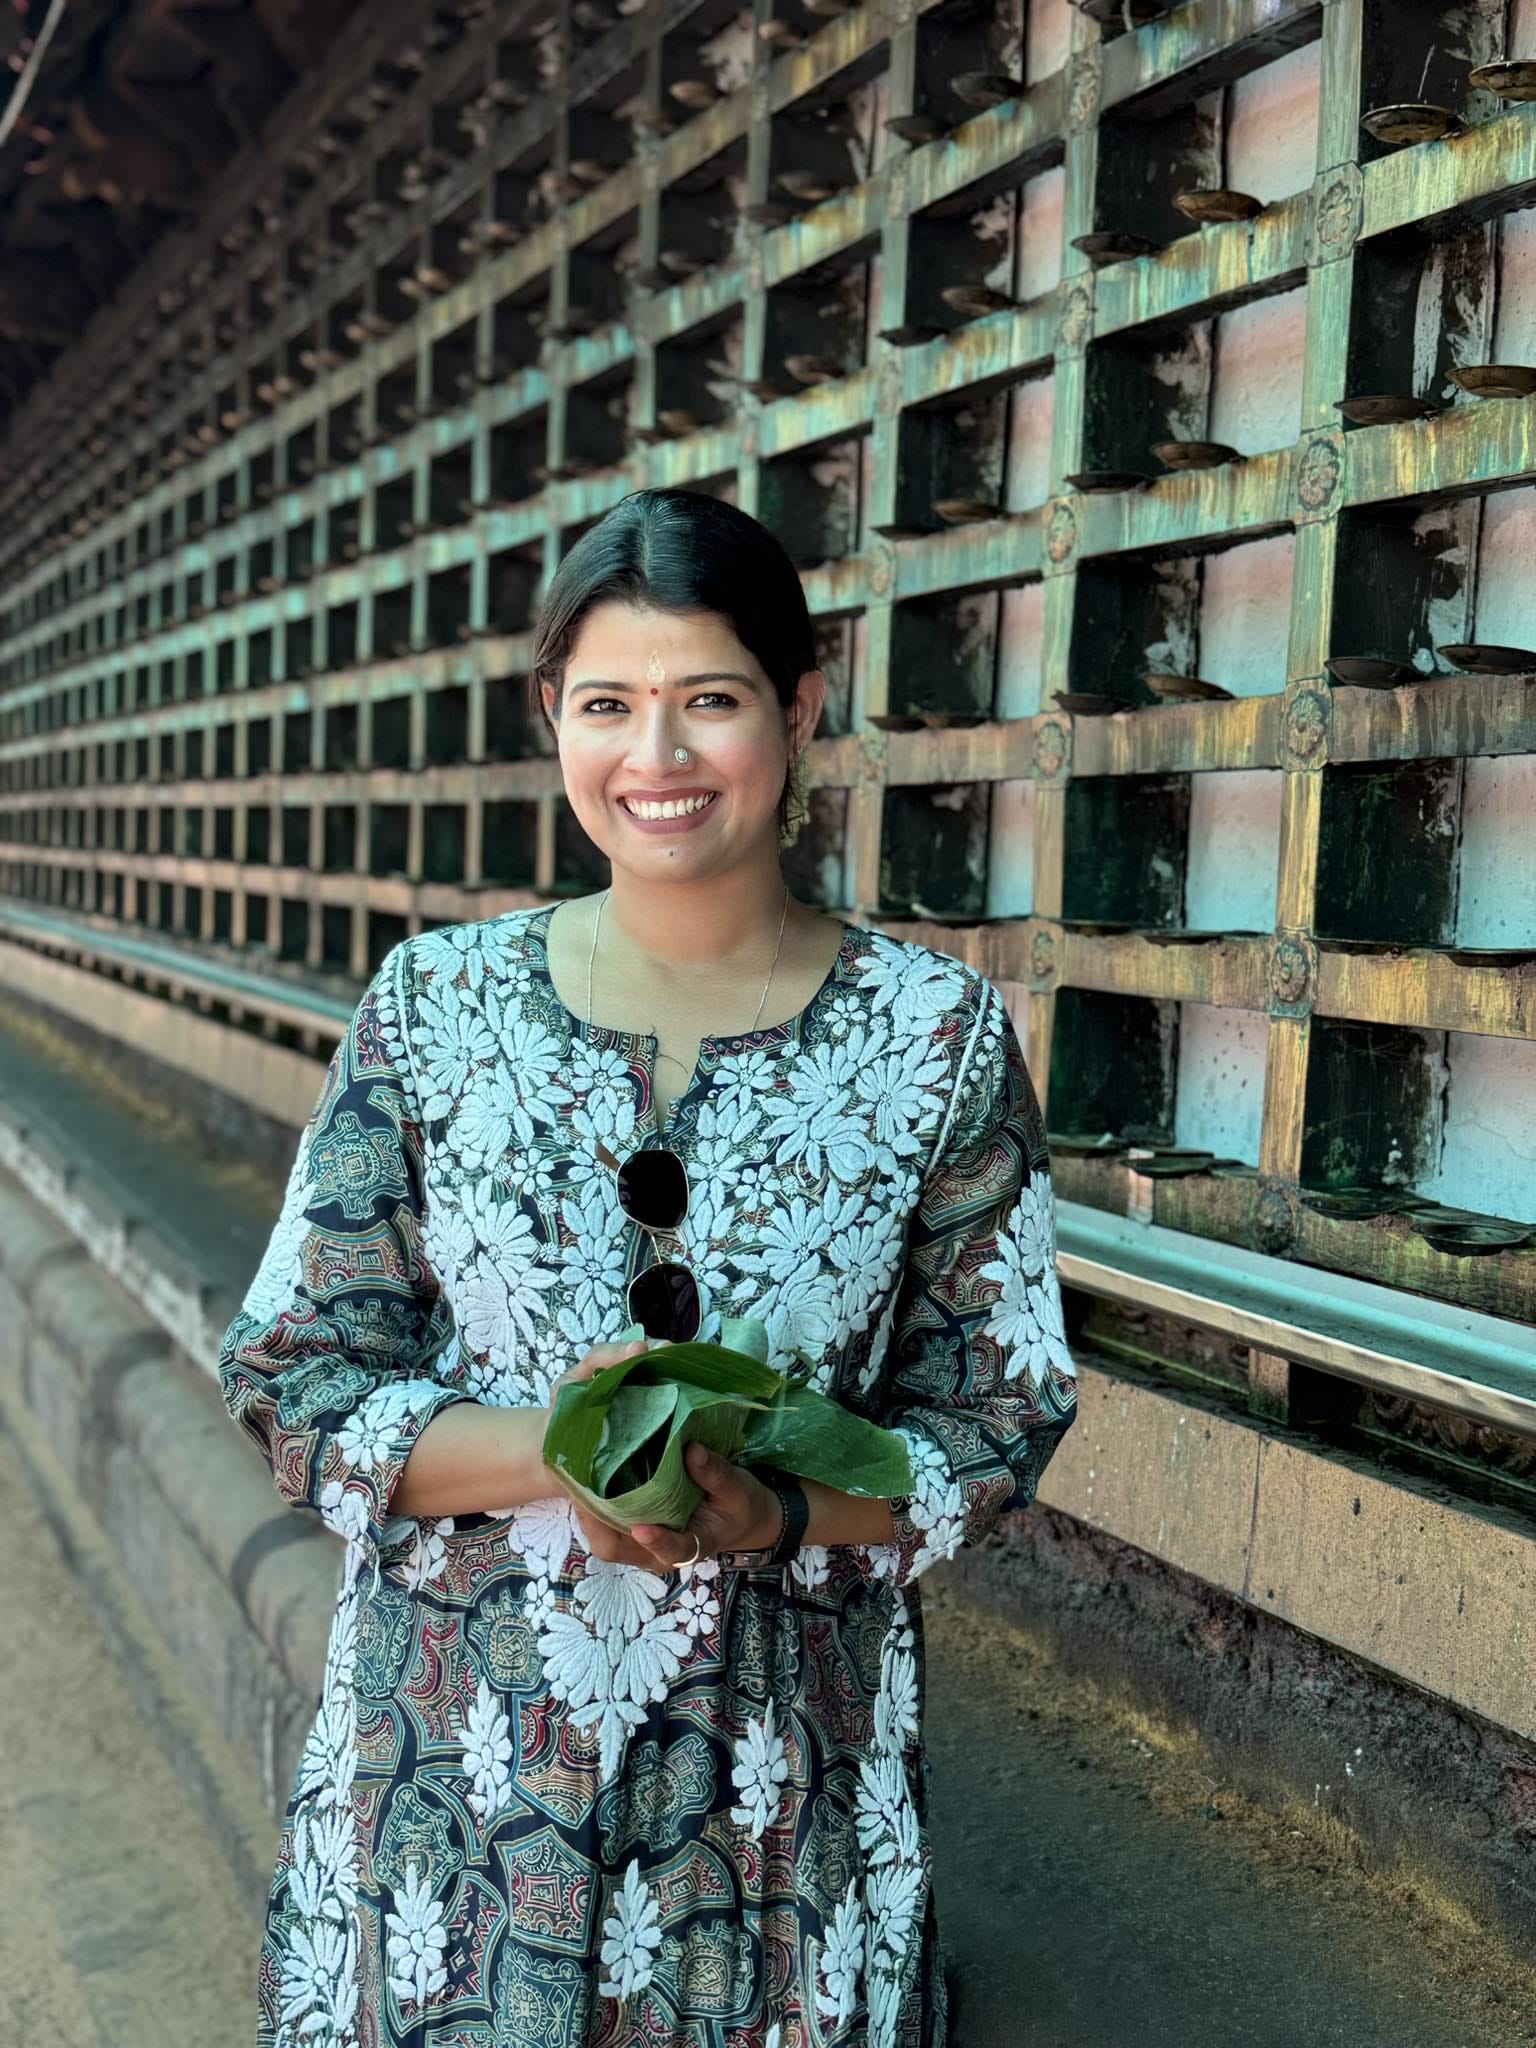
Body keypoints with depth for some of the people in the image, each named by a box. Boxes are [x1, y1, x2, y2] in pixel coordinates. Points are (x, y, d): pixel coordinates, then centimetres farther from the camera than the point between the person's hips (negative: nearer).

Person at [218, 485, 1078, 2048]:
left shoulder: (938, 1034, -6)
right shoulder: (432, 1004, -4)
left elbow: (1003, 1409, -3)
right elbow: (288, 1375, -3)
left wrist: (774, 1516, -21)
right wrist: (554, 1455, -20)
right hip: (448, 1757, 1)